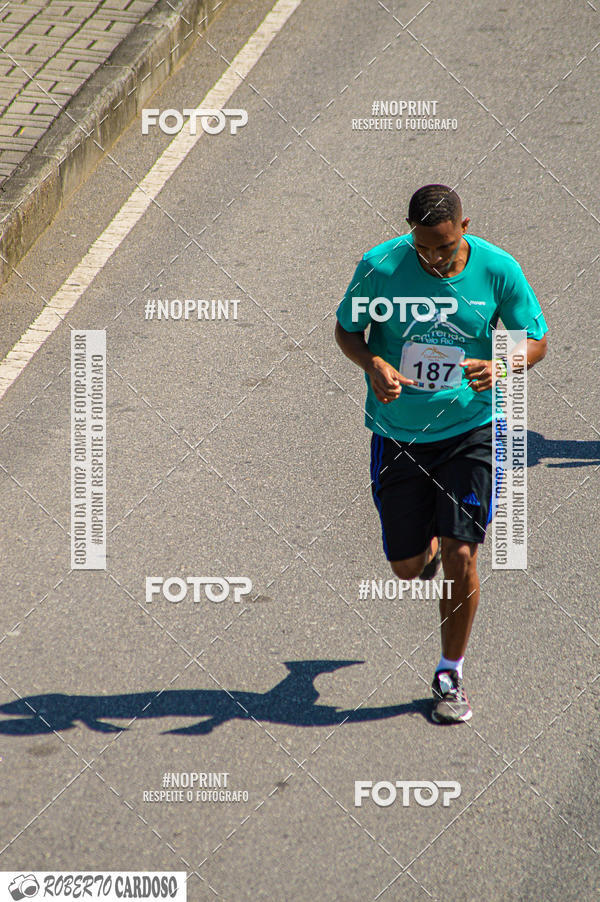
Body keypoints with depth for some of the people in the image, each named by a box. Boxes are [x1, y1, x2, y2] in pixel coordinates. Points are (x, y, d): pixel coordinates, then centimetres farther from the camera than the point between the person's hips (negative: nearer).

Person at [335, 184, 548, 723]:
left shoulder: (498, 269, -12)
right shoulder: (381, 266, -13)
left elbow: (536, 340, -1)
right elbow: (347, 329, 2)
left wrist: (500, 365, -24)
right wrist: (373, 365, -20)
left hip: (469, 431, -1)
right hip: (398, 433, 1)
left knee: (461, 557, -9)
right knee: (407, 568, 6)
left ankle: (450, 677, 11)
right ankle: (426, 544, 46)